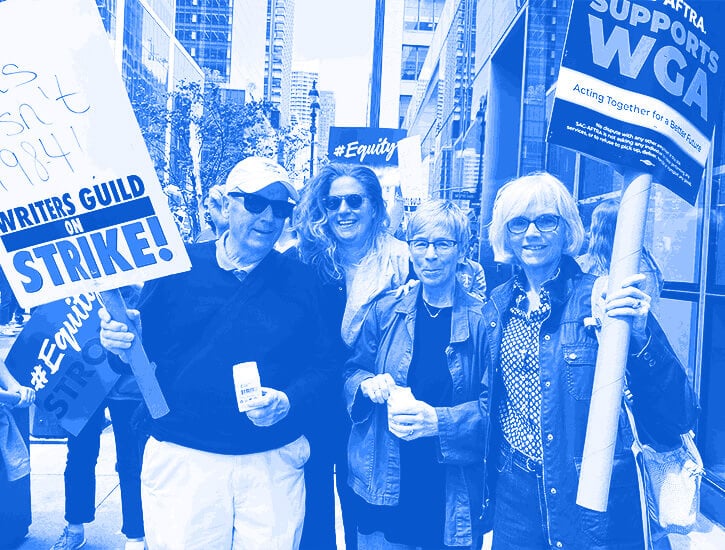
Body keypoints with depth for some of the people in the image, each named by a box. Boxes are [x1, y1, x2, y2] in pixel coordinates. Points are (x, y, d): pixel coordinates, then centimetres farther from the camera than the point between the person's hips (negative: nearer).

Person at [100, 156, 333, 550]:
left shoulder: (298, 281, 2)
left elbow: (318, 366, 1)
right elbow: (143, 345, 5)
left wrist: (288, 401, -17)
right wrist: (119, 341, -17)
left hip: (274, 462, 1)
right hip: (181, 457, 0)